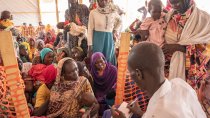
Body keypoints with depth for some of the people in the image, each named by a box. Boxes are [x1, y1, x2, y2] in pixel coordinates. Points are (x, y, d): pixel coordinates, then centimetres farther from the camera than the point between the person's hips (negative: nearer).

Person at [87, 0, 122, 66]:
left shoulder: (113, 12, 3)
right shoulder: (93, 13, -4)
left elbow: (120, 21, 24)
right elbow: (90, 29, -3)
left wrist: (116, 30, 9)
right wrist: (90, 45, -7)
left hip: (109, 39, 2)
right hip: (97, 39, -2)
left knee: (109, 61, 7)